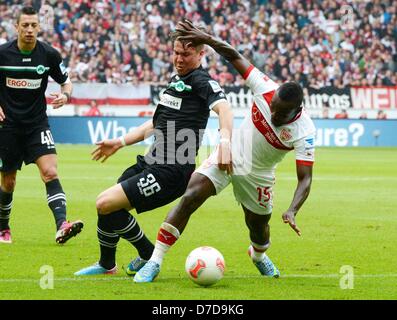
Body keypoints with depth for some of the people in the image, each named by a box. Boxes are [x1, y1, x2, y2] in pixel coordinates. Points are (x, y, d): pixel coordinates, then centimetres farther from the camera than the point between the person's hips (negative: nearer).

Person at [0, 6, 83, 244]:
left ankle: (61, 226, -31)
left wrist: (65, 95, -16)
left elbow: (67, 82, 7)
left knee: (50, 172, -19)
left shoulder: (49, 55, -5)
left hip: (37, 124, 0)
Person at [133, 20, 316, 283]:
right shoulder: (266, 89, -25)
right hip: (230, 154, 0)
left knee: (259, 228, 16)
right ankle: (154, 262, -15)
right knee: (189, 200, -18)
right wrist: (208, 40, -25)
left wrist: (292, 212, -47)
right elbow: (236, 57, -14)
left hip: (257, 175, 0)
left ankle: (258, 255, 57)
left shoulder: (304, 132, -29)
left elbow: (305, 178, -32)